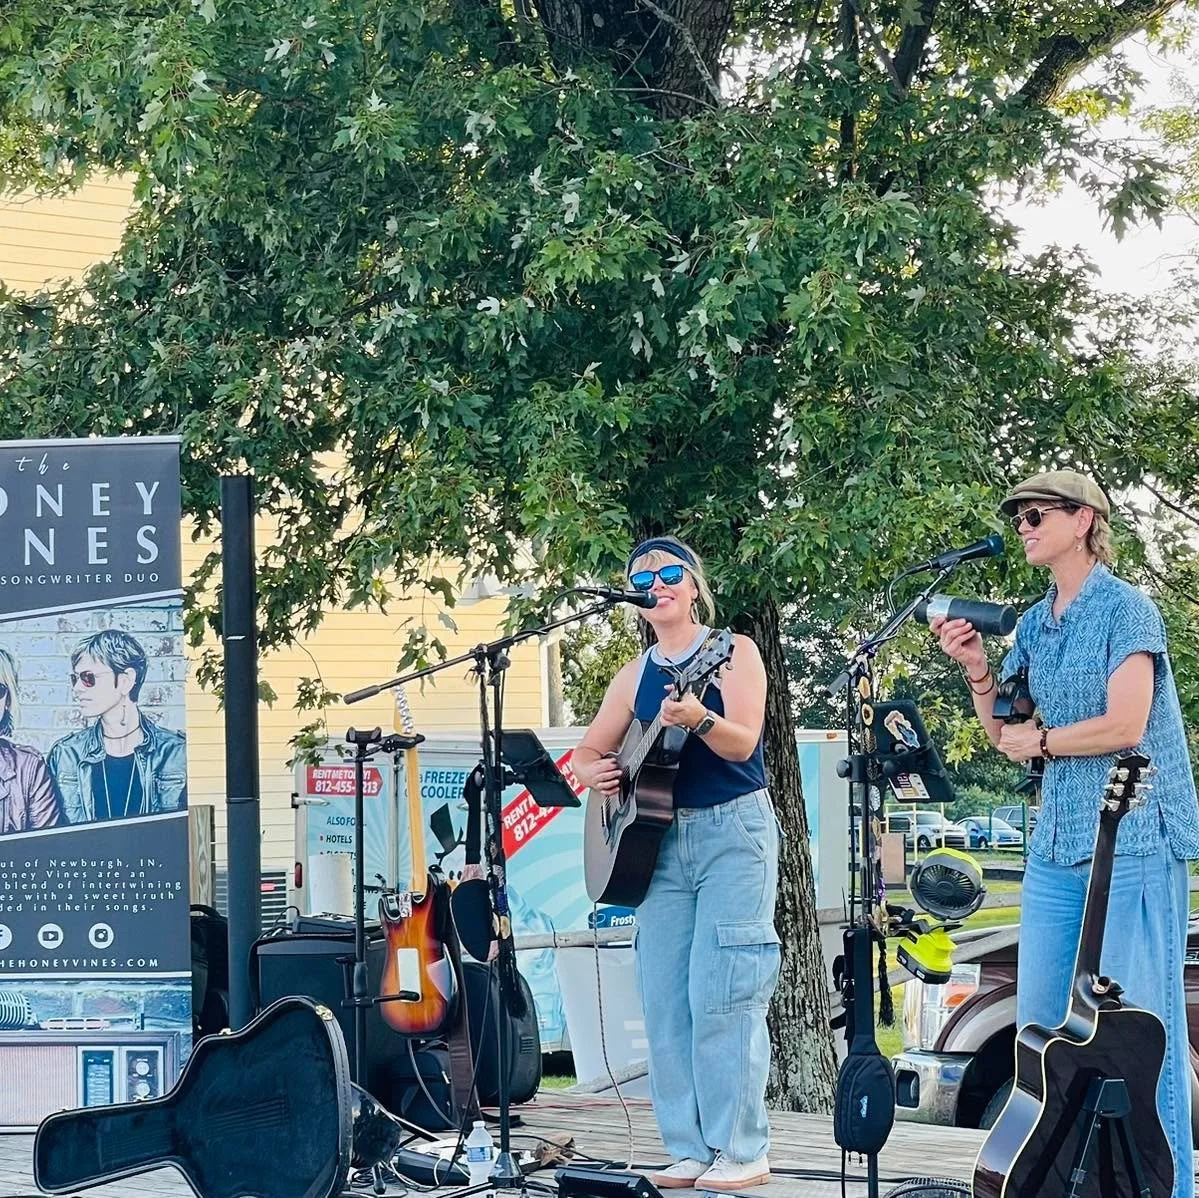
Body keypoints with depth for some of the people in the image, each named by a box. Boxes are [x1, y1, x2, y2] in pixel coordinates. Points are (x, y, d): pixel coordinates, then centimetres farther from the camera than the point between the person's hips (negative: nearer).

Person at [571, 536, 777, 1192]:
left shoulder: (732, 651, -3)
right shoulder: (635, 675, 13)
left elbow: (743, 742, -15)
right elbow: (587, 752, 18)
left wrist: (699, 719, -35)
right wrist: (594, 774, -5)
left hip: (733, 830, -6)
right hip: (660, 838, 6)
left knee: (721, 992, -11)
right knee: (664, 998, 1)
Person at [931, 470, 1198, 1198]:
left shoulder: (1124, 608, -7)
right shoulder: (1034, 624, 15)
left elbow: (1124, 726, -17)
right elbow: (1005, 734, 17)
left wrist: (1038, 741, -5)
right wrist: (978, 671, 1)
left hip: (1134, 844, -8)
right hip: (1057, 845, 8)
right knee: (1039, 1025, 8)